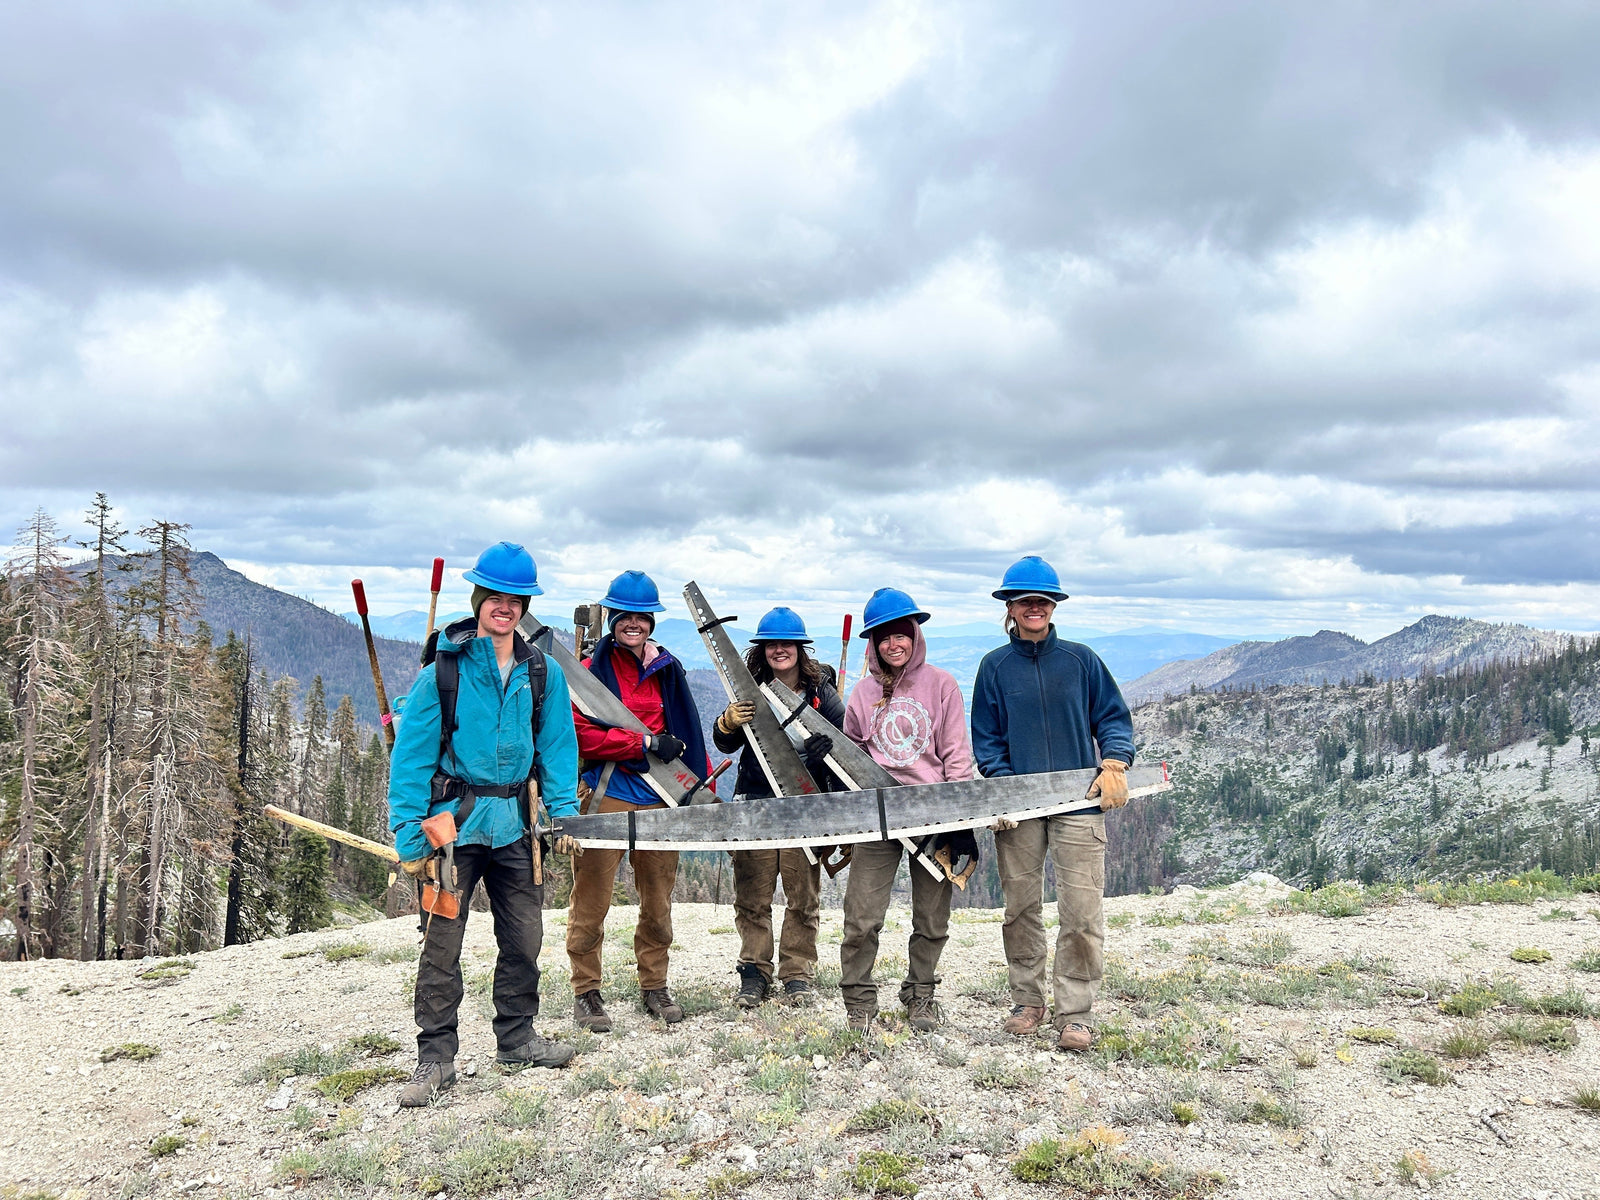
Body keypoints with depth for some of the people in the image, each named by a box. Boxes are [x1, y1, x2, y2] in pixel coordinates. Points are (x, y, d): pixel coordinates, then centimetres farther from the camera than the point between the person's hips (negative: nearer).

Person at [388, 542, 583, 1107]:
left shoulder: (543, 675, 4)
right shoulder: (443, 671, -5)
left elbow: (557, 749, 7)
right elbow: (411, 756, -5)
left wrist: (563, 815, -3)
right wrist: (409, 835, -10)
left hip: (514, 826, 3)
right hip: (454, 822, -3)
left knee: (524, 938, 12)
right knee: (441, 942, 0)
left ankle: (517, 1039, 30)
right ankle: (435, 1056, 14)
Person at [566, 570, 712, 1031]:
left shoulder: (669, 670, 12)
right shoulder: (589, 671, 0)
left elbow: (689, 734, 16)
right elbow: (583, 736, -11)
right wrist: (646, 742, -15)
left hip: (660, 799, 4)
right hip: (605, 797, -4)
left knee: (658, 898, 11)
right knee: (591, 898, -1)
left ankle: (654, 985, 24)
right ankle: (586, 991, 13)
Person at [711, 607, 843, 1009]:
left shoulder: (820, 691, 5)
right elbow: (725, 744, 7)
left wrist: (827, 745, -18)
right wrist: (729, 722, -16)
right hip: (756, 802, 1)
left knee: (803, 896, 4)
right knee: (752, 896, 1)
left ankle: (798, 974, 15)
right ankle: (754, 972, 12)